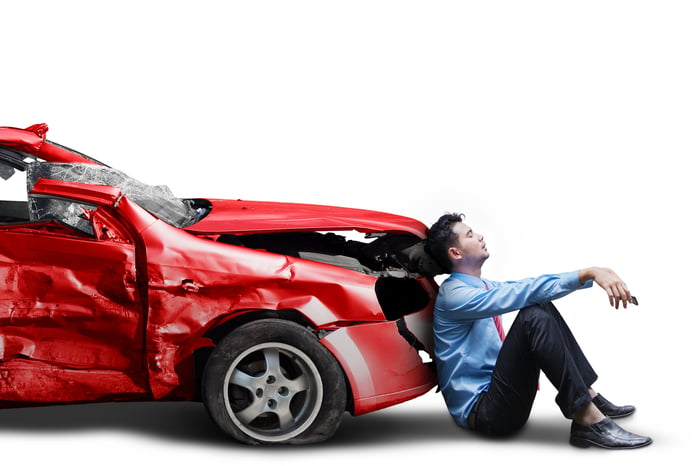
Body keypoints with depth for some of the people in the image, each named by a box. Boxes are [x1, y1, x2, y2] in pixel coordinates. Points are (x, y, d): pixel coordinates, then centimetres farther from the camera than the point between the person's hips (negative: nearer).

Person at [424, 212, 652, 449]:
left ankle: (589, 396, -4)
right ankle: (587, 420, -27)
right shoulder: (454, 294, -14)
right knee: (533, 317, -26)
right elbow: (526, 291, -25)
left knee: (543, 305, 1)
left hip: (496, 392, 9)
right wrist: (589, 273, -30)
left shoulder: (483, 286, 14)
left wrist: (592, 275, -8)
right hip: (480, 411, -9)